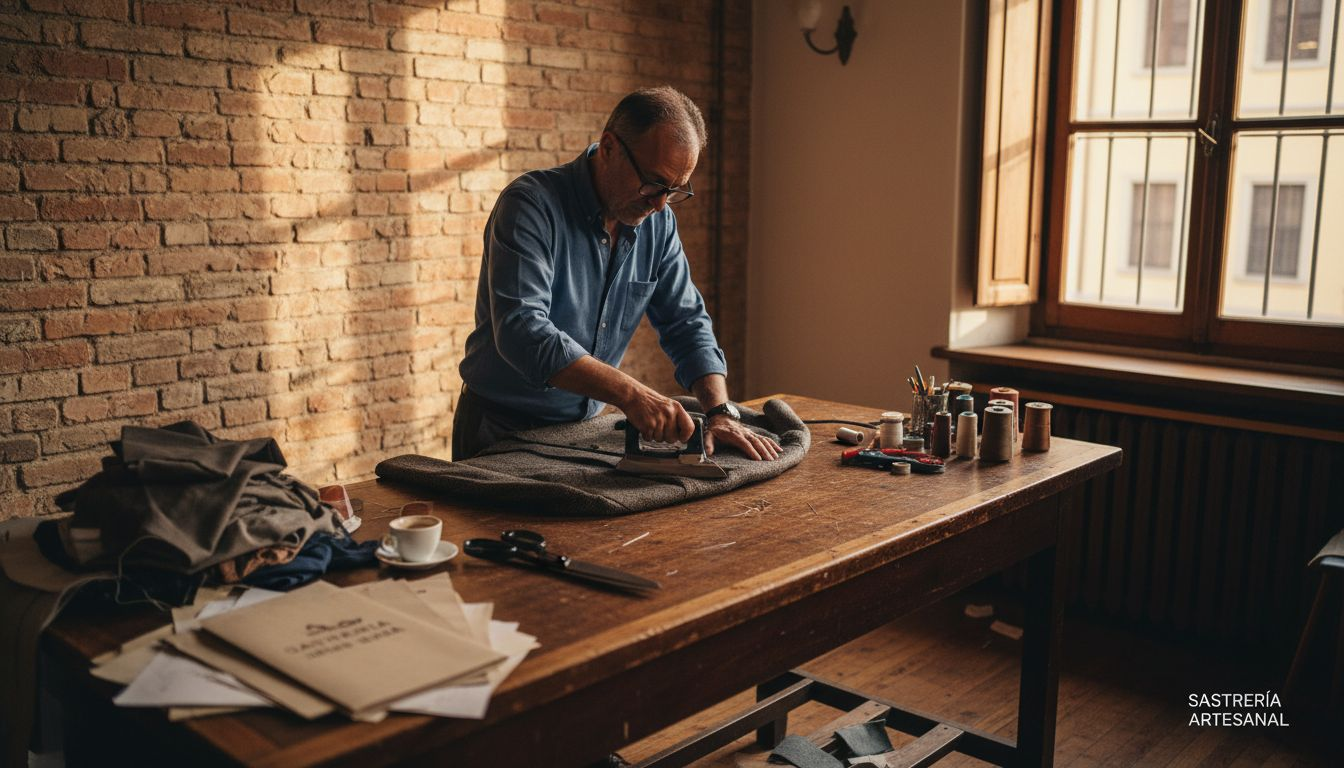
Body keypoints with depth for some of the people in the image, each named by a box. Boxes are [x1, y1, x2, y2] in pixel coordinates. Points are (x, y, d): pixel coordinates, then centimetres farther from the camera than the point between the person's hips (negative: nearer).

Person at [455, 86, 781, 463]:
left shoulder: (658, 223, 2)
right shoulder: (531, 204, -17)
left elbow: (687, 323, 7)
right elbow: (521, 331, -28)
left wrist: (721, 411, -8)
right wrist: (630, 394, -35)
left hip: (584, 428, 5)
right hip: (501, 429, -4)